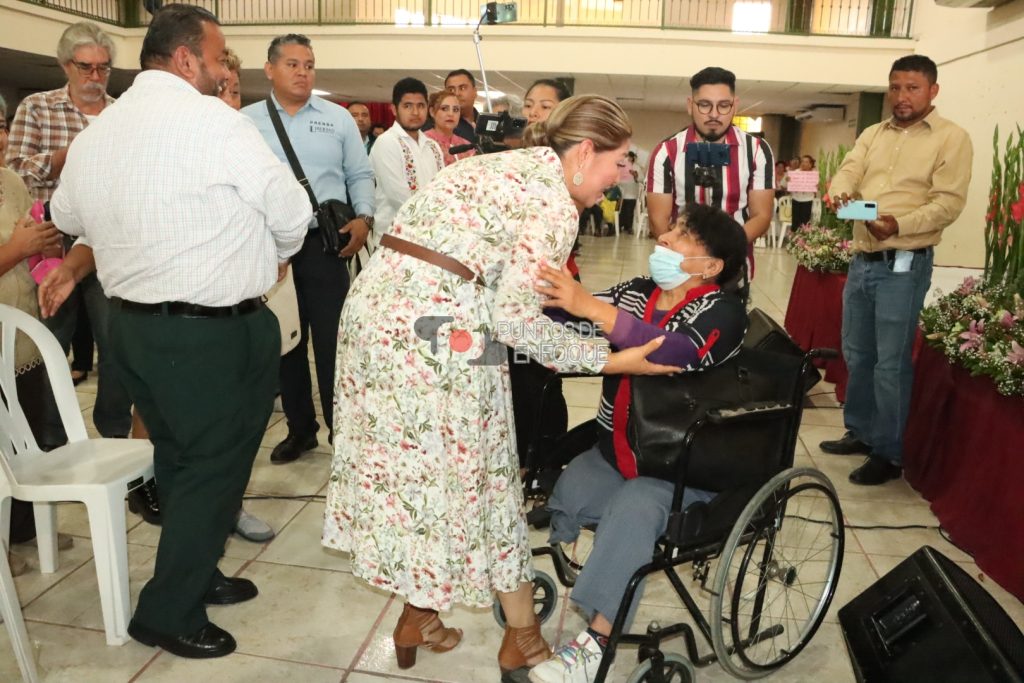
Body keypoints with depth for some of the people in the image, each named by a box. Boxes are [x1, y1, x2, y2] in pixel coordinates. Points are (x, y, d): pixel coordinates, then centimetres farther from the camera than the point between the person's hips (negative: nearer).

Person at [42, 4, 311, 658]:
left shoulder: (94, 133, 8)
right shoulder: (215, 120, -14)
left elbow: (67, 215, 21)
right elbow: (293, 214, -10)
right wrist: (275, 254, 11)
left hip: (133, 325, 8)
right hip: (216, 332, -7)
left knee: (179, 462, 20)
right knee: (215, 466, 7)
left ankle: (195, 576, 37)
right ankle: (169, 614, 20)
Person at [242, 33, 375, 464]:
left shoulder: (338, 118, 8)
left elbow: (360, 176, 7)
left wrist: (364, 218, -8)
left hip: (326, 243, -1)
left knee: (332, 340, 0)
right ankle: (300, 428, 24)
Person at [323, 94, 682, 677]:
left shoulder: (503, 165, 20)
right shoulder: (555, 203, -7)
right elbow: (516, 317, -14)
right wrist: (613, 360, -7)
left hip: (376, 306, 9)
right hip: (434, 329, -8)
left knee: (402, 465, 16)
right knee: (465, 473, 5)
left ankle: (416, 618, 33)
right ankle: (523, 639, 26)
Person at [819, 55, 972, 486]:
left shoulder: (951, 138, -4)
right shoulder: (873, 134, 14)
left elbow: (948, 203, -12)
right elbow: (849, 170, 0)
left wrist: (899, 225, -29)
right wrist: (840, 192, -24)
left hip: (904, 264, -6)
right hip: (862, 260, 6)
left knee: (890, 363, -3)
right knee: (857, 354, 15)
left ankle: (889, 454, 10)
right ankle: (860, 432, 31)